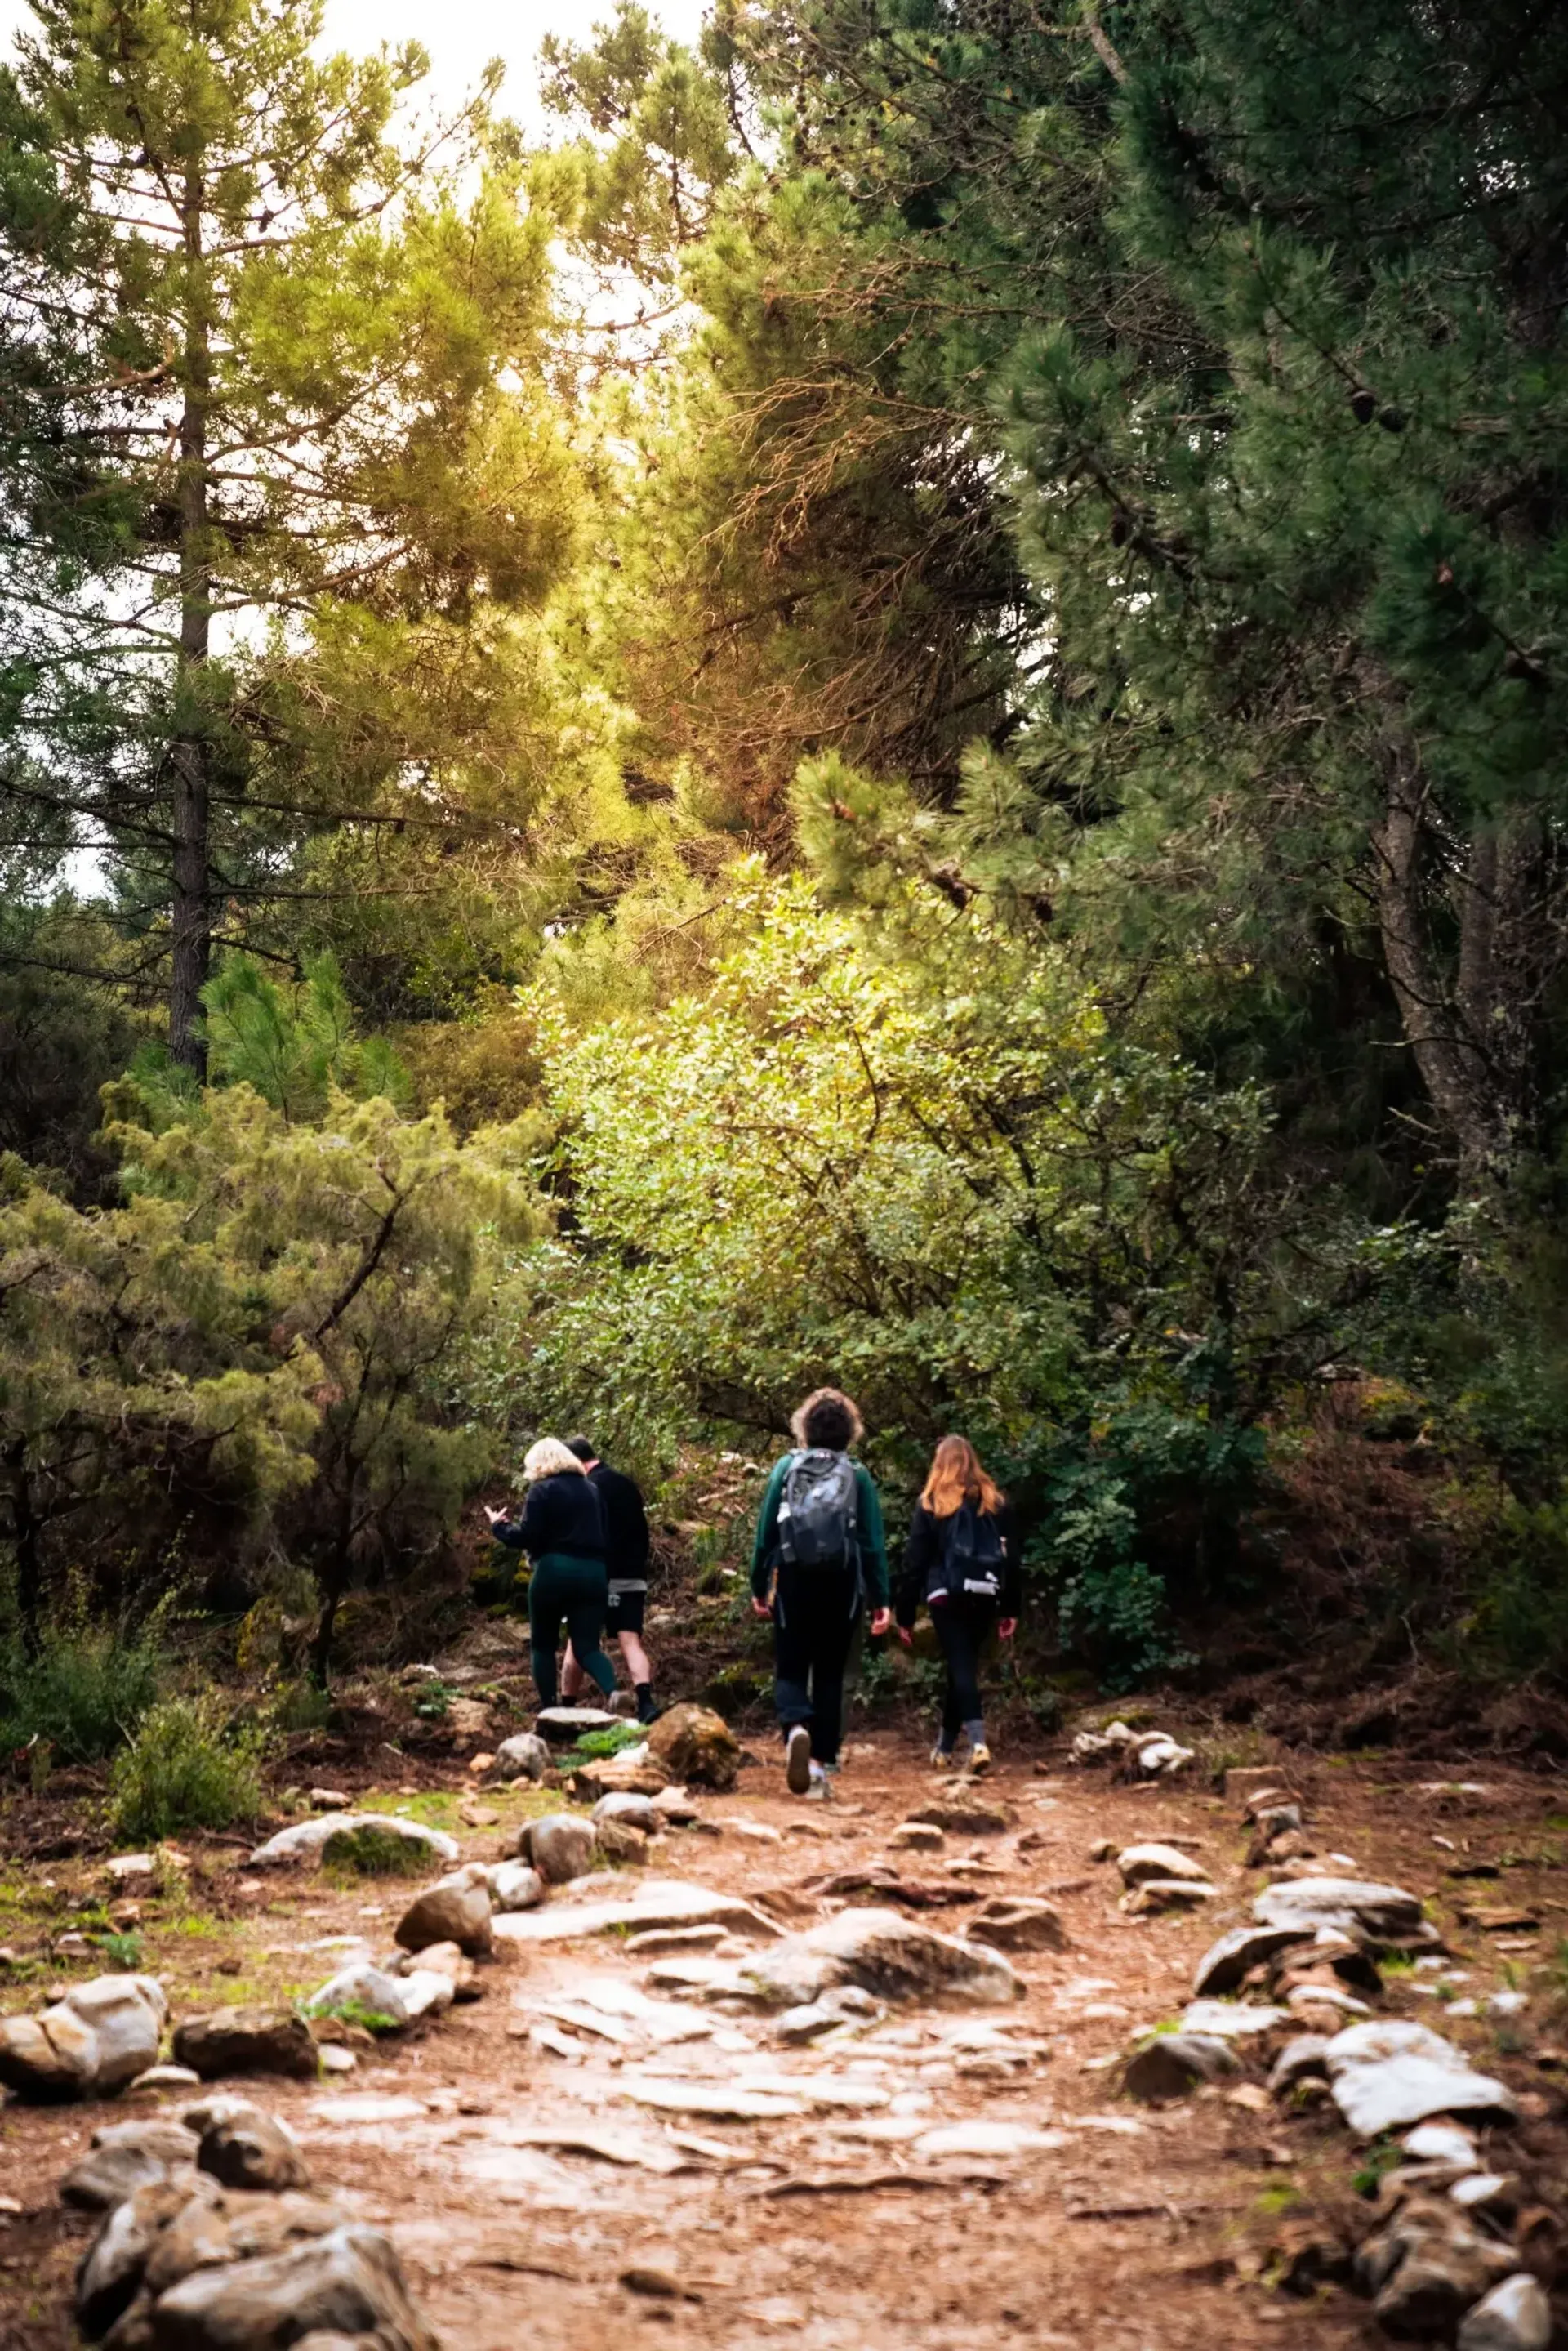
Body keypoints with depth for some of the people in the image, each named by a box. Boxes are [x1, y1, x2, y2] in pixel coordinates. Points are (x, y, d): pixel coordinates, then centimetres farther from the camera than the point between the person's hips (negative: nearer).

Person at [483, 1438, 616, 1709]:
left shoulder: (542, 1490, -2)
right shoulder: (591, 1490, 18)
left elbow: (526, 1536, -8)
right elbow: (605, 1535, 22)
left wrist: (499, 1526, 7)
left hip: (554, 1571, -4)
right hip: (593, 1573, 4)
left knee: (542, 1645, 14)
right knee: (588, 1648, 0)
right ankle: (614, 1692, -27)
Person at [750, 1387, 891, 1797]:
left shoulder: (787, 1467, 1)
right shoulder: (857, 1475, 2)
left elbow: (765, 1532, 1)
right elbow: (873, 1543, 0)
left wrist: (758, 1586, 9)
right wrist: (881, 1600, 4)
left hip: (794, 1583, -1)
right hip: (842, 1586, 1)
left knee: (790, 1670, 7)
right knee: (830, 1674, 12)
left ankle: (796, 1728, -23)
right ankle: (821, 1762, 9)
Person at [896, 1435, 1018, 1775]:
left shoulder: (931, 1504, 1)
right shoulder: (995, 1501, 8)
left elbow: (915, 1561, 0)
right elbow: (1011, 1557, 8)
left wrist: (905, 1615, 4)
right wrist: (1010, 1609, 13)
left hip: (947, 1597, -3)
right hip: (985, 1596, 3)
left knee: (960, 1668, -4)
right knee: (964, 1666, 16)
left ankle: (978, 1742, -23)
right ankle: (944, 1746, 26)